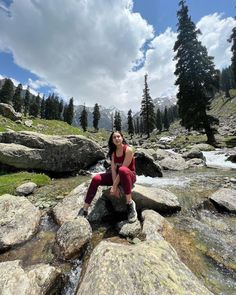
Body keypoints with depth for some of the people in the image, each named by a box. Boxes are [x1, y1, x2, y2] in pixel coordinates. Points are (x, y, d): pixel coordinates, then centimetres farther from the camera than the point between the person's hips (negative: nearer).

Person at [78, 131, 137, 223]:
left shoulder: (128, 150, -18)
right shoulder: (113, 151, 0)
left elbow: (123, 168, -24)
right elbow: (113, 169, -9)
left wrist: (114, 186, -23)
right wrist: (115, 186, -20)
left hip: (130, 175, -5)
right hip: (117, 175, 6)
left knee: (123, 170, -42)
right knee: (96, 179, -15)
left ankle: (130, 203, -28)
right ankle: (85, 209, -5)